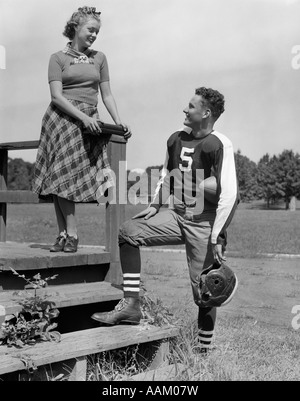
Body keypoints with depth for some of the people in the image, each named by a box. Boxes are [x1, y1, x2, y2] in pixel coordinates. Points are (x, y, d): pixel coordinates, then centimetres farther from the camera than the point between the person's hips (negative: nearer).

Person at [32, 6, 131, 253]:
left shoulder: (99, 58, 14)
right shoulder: (58, 58, 3)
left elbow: (106, 94, 12)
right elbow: (57, 96, -6)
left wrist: (118, 122, -1)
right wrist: (83, 117, -18)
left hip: (89, 121, 2)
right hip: (62, 119, -2)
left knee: (66, 181, -4)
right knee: (62, 178, -7)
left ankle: (66, 235, -2)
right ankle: (70, 234, -2)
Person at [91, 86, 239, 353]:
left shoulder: (219, 146, -14)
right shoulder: (176, 139, 7)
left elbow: (230, 194, -19)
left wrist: (217, 238, -21)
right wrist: (155, 205, 12)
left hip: (204, 224, -6)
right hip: (177, 217, 7)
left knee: (203, 291, -1)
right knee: (129, 231, -8)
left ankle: (204, 353, 17)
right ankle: (131, 305, -6)